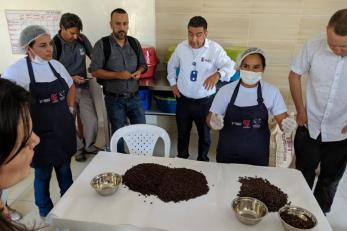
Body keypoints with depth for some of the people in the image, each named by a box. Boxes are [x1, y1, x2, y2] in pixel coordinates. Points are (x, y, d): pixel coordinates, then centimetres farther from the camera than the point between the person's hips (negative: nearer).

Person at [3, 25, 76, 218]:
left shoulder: (55, 65, 3)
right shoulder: (17, 70, -14)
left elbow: (71, 87, 18)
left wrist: (69, 109, 8)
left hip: (64, 128, 5)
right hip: (41, 133, -4)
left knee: (64, 169, 18)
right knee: (43, 174, 12)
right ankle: (46, 212, 34)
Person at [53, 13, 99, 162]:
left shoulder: (82, 39, -3)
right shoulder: (54, 44, -14)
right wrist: (71, 78, -19)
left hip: (83, 88, 3)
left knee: (92, 121, 2)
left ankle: (89, 146, 27)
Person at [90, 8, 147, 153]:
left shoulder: (134, 43, 3)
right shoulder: (102, 45, -9)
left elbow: (142, 64, 12)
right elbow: (94, 71, -11)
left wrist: (139, 71, -11)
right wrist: (117, 75, -22)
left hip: (134, 97, 3)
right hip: (114, 99, -3)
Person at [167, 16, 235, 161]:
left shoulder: (215, 49, -12)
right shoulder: (181, 47, -1)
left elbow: (230, 67, -17)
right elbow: (171, 65, 15)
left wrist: (218, 74, -37)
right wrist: (173, 83, 8)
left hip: (205, 102, -2)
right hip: (183, 100, 3)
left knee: (204, 134, 15)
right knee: (182, 133, 18)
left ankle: (203, 160, 38)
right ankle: (181, 159, 40)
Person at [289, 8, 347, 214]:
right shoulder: (313, 45, -17)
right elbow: (295, 75, -3)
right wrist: (300, 110, -4)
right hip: (309, 126, 0)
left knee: (330, 179, 20)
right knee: (303, 175, 19)